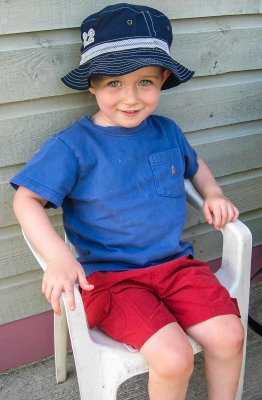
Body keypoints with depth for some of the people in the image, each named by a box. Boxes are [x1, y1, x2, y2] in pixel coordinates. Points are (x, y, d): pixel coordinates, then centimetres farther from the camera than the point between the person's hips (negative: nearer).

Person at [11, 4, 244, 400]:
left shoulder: (167, 131, 7)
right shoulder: (73, 145, -10)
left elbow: (194, 164, 28)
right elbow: (27, 200, -15)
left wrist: (213, 194, 7)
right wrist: (58, 256, -30)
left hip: (175, 263, 5)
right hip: (110, 277, -5)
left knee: (228, 334, -12)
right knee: (174, 357, -23)